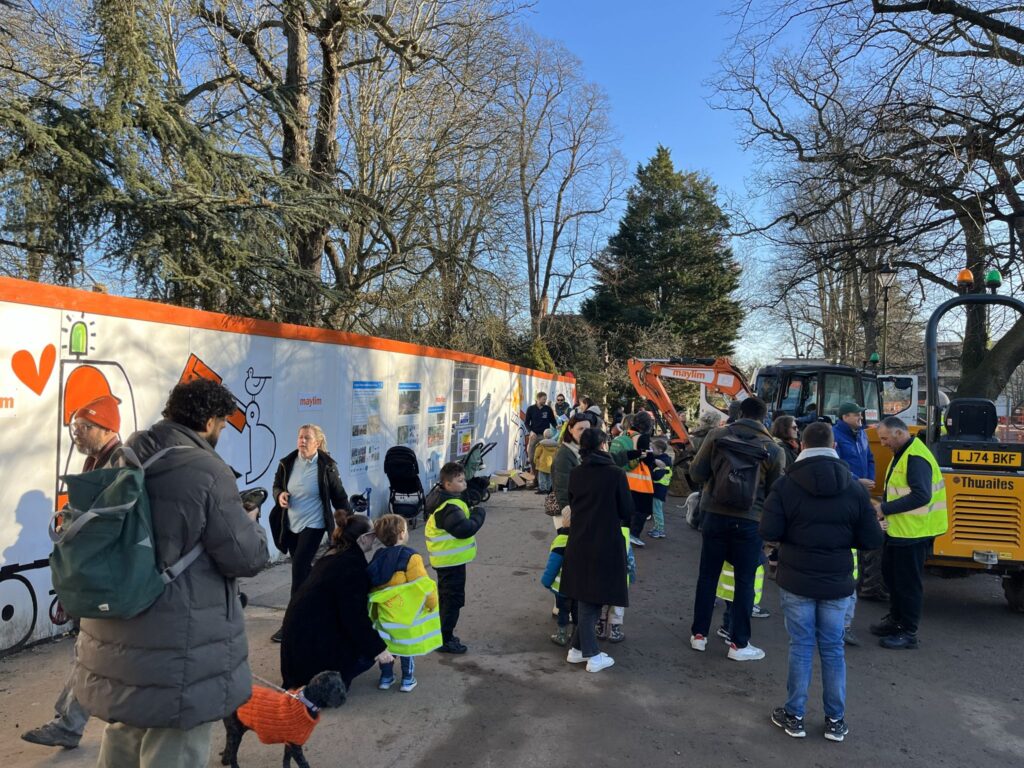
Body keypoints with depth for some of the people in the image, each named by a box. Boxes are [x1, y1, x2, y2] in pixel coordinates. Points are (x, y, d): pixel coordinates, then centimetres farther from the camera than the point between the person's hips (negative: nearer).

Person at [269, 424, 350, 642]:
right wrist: (280, 495, -12)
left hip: (313, 525, -5)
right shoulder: (287, 463, -2)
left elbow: (339, 495, -4)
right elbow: (277, 485, 12)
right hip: (291, 524, 5)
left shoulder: (327, 466, -12)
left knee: (299, 569, -9)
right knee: (303, 568, 15)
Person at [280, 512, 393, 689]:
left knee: (370, 642, 17)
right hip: (311, 640, -9)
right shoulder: (352, 565, -20)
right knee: (371, 650, 2)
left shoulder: (334, 555, 9)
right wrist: (378, 648, -14)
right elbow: (354, 616, -21)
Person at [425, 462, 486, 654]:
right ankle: (444, 640, 8)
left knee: (446, 597, 21)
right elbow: (465, 529, -32)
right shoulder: (449, 507, -25)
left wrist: (470, 512, 0)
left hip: (445, 560, 11)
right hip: (452, 560, -11)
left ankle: (442, 634, 34)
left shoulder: (443, 501, 8)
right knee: (453, 599, -1)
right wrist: (478, 514, -18)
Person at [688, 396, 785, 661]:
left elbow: (696, 472, -3)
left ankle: (698, 634, 21)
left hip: (715, 515, 2)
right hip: (749, 520, -1)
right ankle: (739, 644, 15)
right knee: (744, 581, 9)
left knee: (708, 575, 13)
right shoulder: (773, 449, -4)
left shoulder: (717, 436, -3)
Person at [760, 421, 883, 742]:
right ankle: (835, 720, 24)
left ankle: (794, 716, 19)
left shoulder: (786, 485, -11)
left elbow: (769, 532, -15)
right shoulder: (854, 487, -5)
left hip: (796, 582, -2)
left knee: (801, 647, 9)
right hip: (837, 583, 2)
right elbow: (872, 540, -3)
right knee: (833, 650, 14)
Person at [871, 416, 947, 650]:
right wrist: (883, 506, 5)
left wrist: (885, 509, -25)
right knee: (891, 573, 20)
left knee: (908, 582, 2)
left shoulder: (916, 458, -21)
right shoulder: (902, 454, 11)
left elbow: (921, 496, -29)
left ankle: (909, 633, 14)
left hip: (913, 533, -10)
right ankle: (895, 619, 35)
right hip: (898, 529, 10)